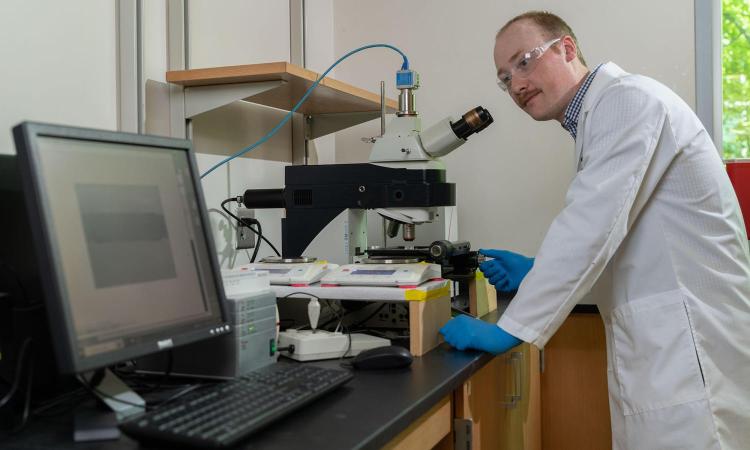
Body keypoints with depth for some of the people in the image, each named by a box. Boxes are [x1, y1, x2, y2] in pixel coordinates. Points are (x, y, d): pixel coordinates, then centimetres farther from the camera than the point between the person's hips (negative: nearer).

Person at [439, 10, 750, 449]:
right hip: (658, 338, 9)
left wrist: (510, 329, -20)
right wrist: (538, 273, 12)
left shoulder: (629, 99, -13)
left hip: (688, 338, -9)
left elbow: (591, 226, -23)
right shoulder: (599, 116, 16)